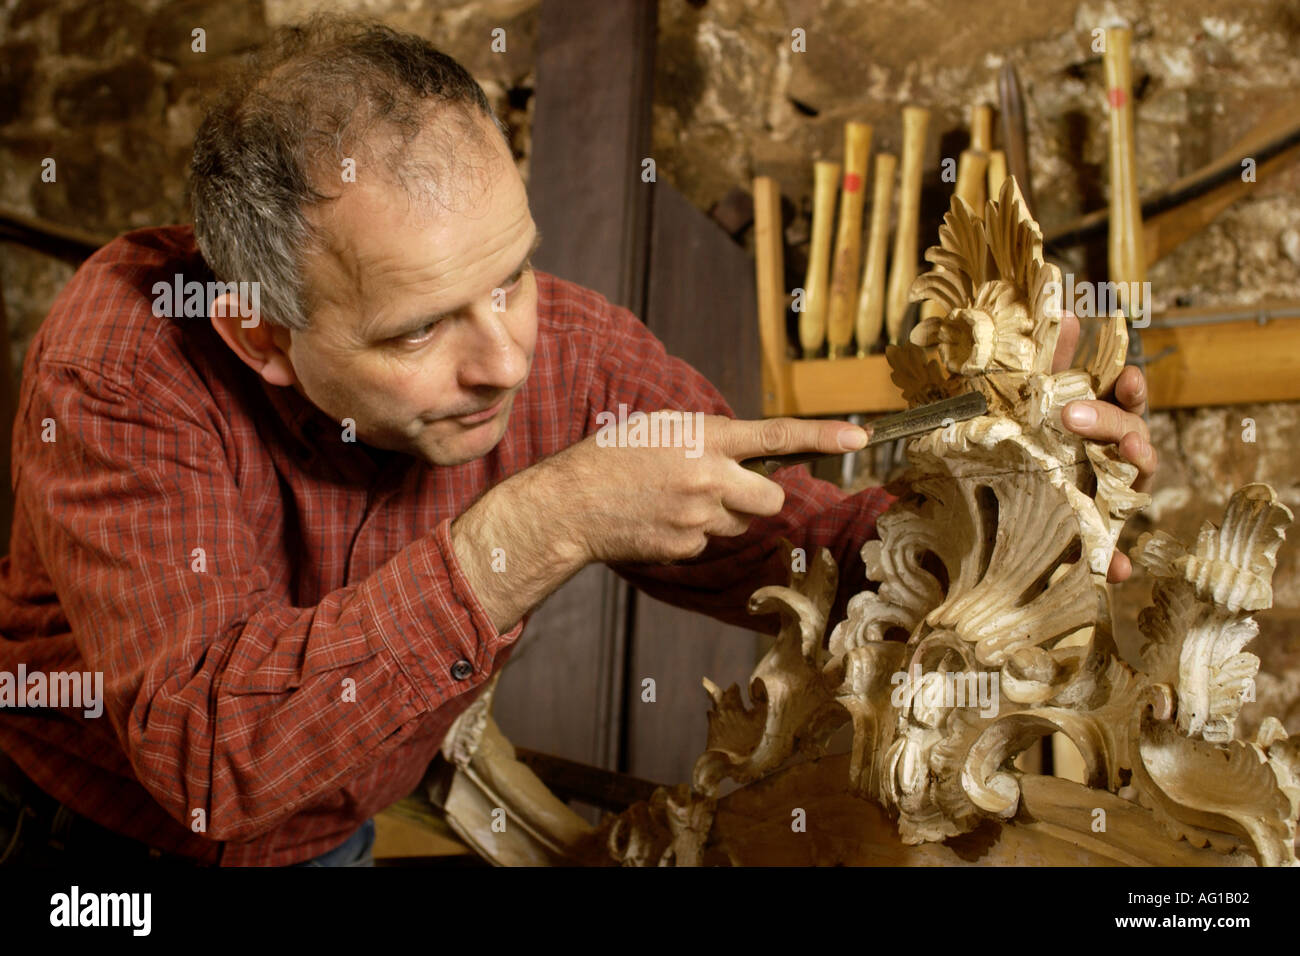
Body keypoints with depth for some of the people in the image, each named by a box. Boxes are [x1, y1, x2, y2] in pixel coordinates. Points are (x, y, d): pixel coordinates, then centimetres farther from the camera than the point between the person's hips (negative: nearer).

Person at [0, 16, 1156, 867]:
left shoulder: (573, 352, -21)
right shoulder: (128, 361, -32)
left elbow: (795, 548, -11)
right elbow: (203, 751, -40)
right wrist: (533, 531, -43)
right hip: (93, 827, -2)